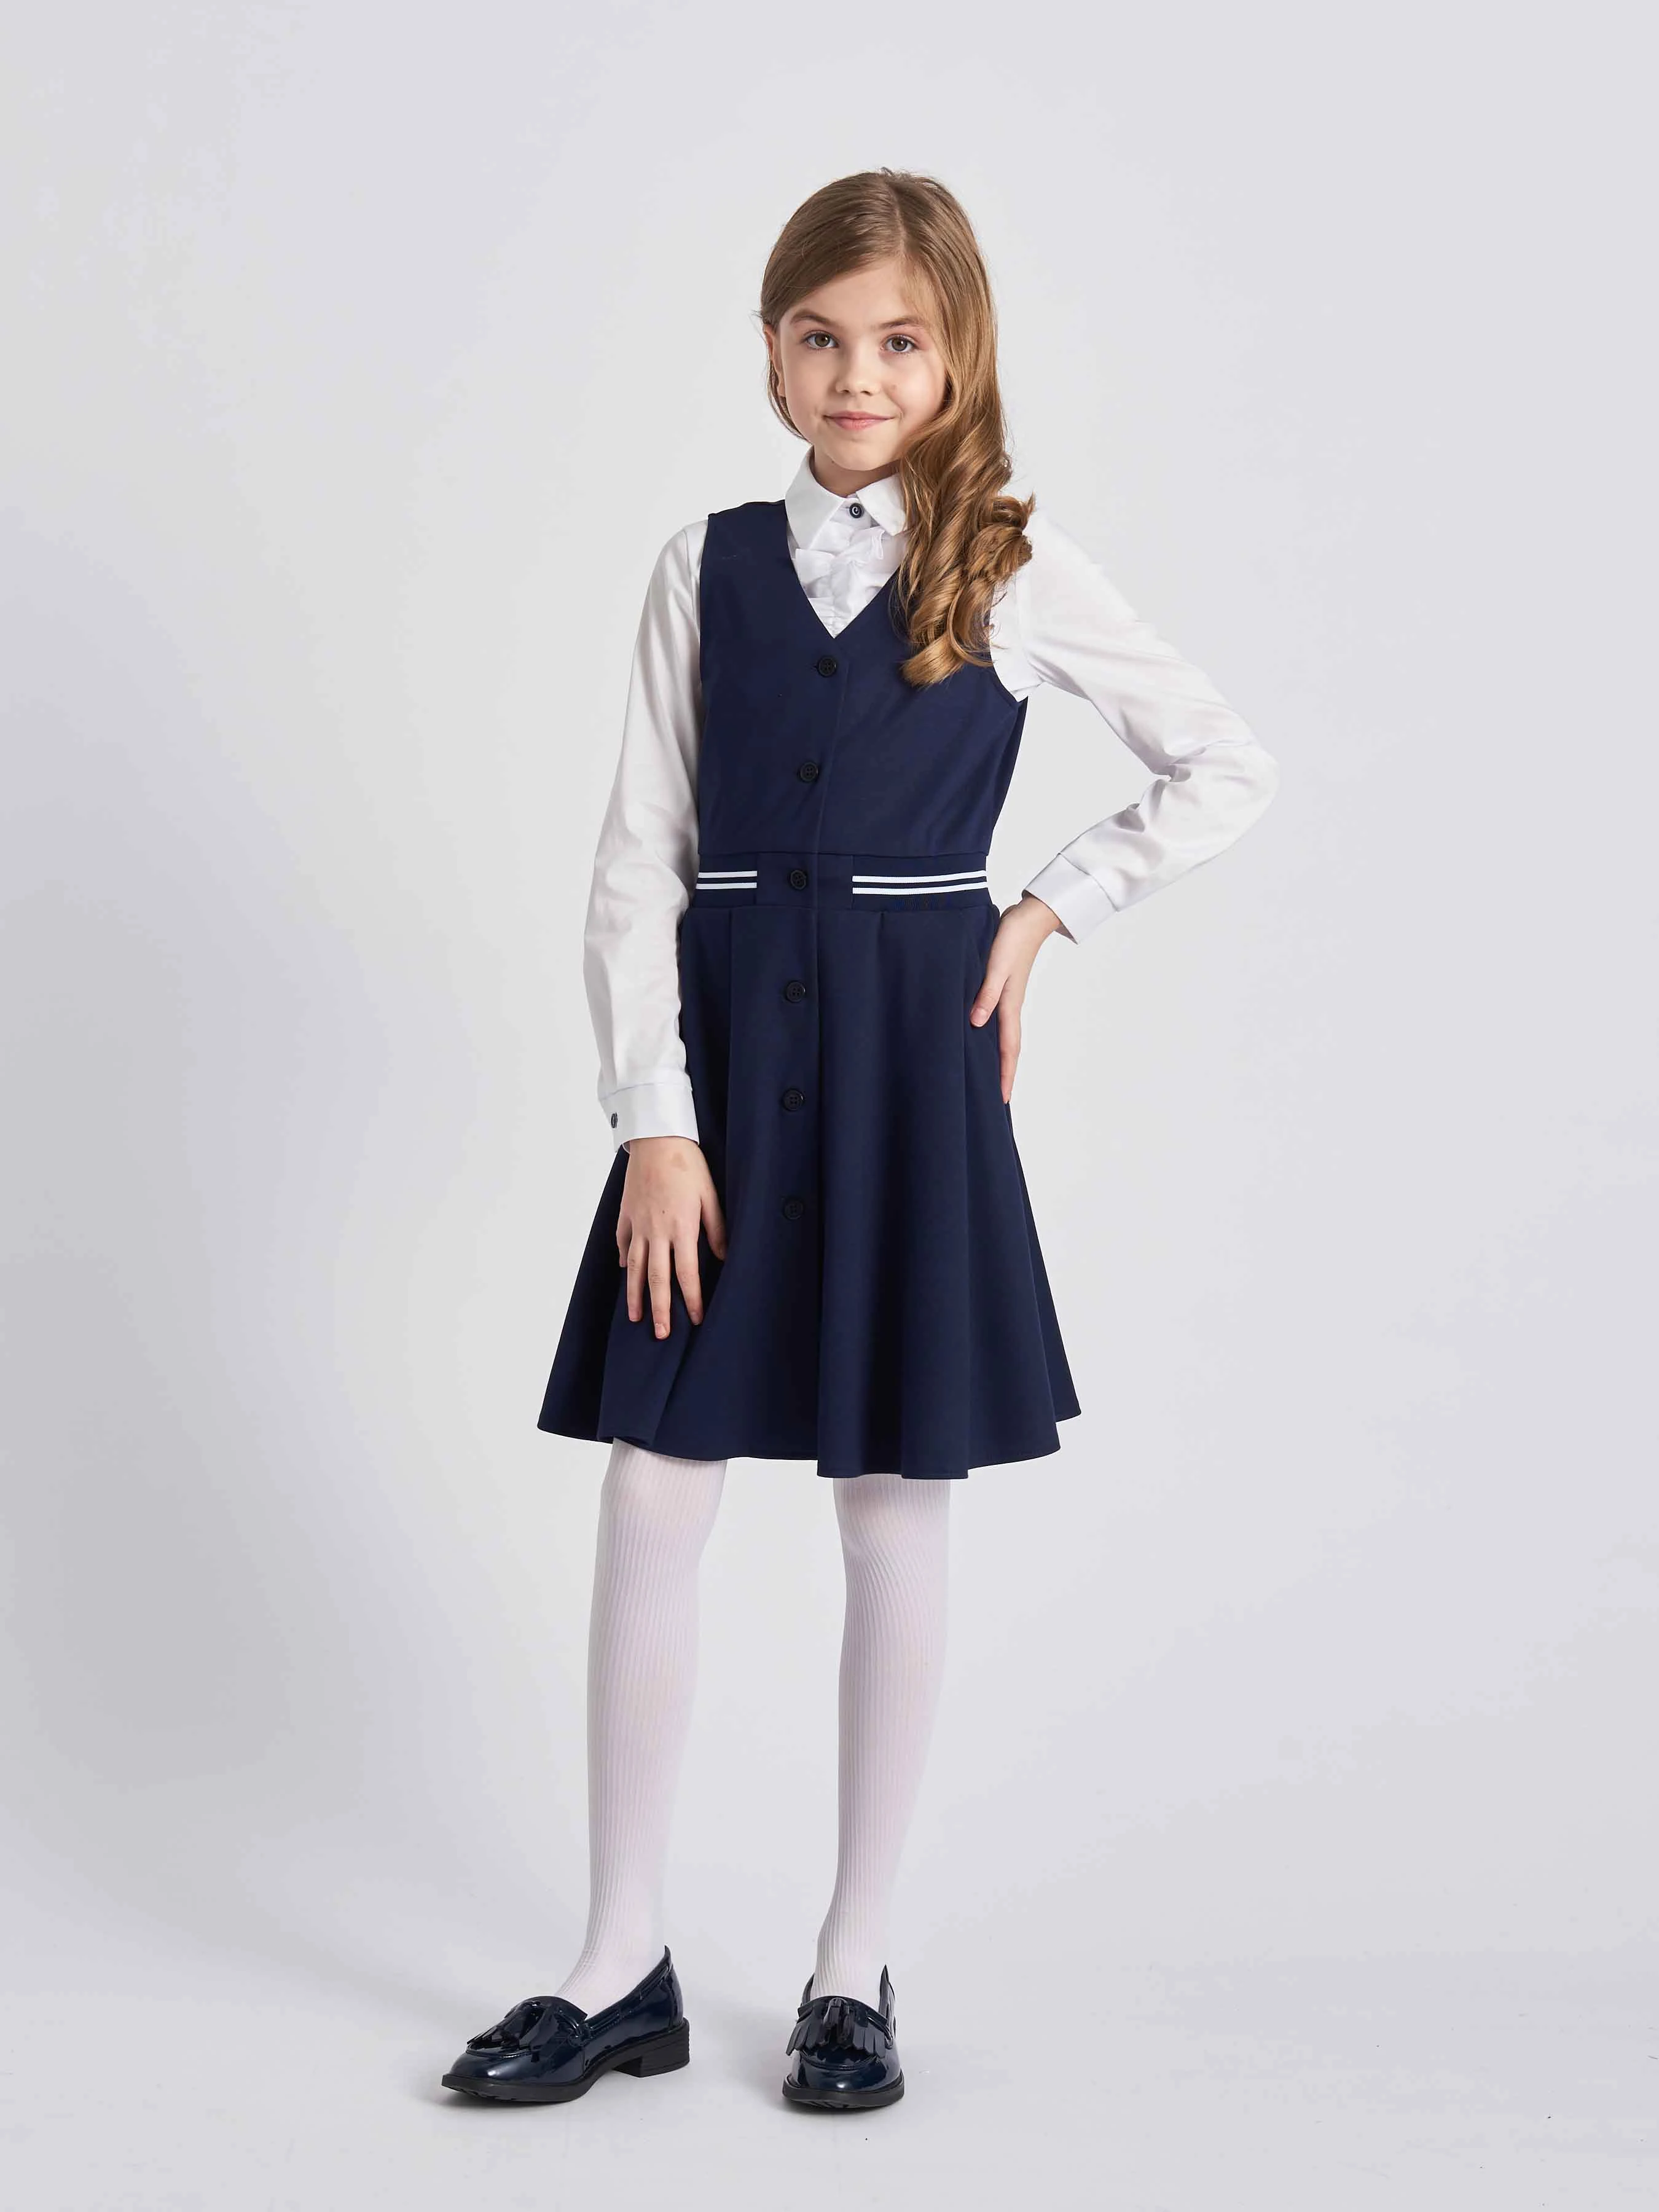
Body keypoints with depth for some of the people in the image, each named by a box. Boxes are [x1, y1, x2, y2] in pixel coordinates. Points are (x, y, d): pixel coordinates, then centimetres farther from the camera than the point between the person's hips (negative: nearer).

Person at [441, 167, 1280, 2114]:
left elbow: (1226, 771, 9)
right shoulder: (709, 566, 4)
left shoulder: (1017, 571, 1)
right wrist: (655, 1119, -8)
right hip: (720, 1056, 2)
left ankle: (856, 1962, 19)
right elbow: (640, 859, 0)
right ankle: (624, 1965, 15)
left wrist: (1051, 911, 0)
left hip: (907, 1064, -2)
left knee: (894, 1510, 5)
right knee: (651, 1499, 1)